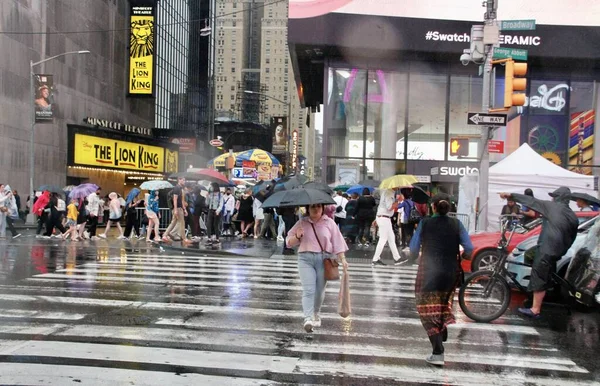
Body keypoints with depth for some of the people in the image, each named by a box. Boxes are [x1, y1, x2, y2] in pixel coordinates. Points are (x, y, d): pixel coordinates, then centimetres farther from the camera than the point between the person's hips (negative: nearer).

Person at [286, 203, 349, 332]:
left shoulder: (329, 223, 6)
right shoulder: (302, 223, 7)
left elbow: (337, 241, 3)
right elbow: (289, 241, 10)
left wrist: (342, 259, -6)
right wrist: (297, 236, -12)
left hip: (324, 259, 1)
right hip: (305, 258, 0)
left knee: (320, 290, 7)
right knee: (308, 290, -12)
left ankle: (316, 314, 30)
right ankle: (308, 319, -20)